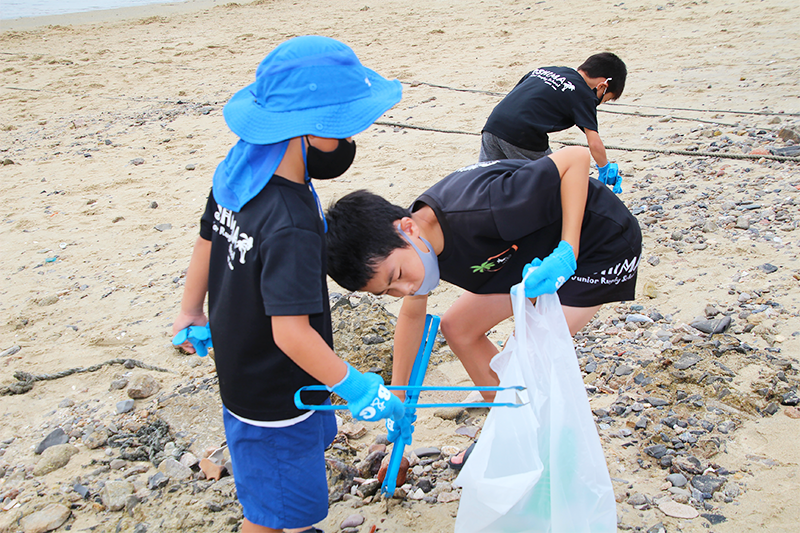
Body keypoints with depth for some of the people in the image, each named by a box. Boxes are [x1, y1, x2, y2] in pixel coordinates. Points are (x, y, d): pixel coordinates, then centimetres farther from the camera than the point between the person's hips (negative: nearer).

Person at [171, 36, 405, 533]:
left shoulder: (238, 171, -8)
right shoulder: (292, 228, -35)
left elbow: (207, 241, 6)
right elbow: (291, 332, -34)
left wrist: (192, 312, 21)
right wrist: (356, 388, -21)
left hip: (240, 373, 9)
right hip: (274, 399, -9)